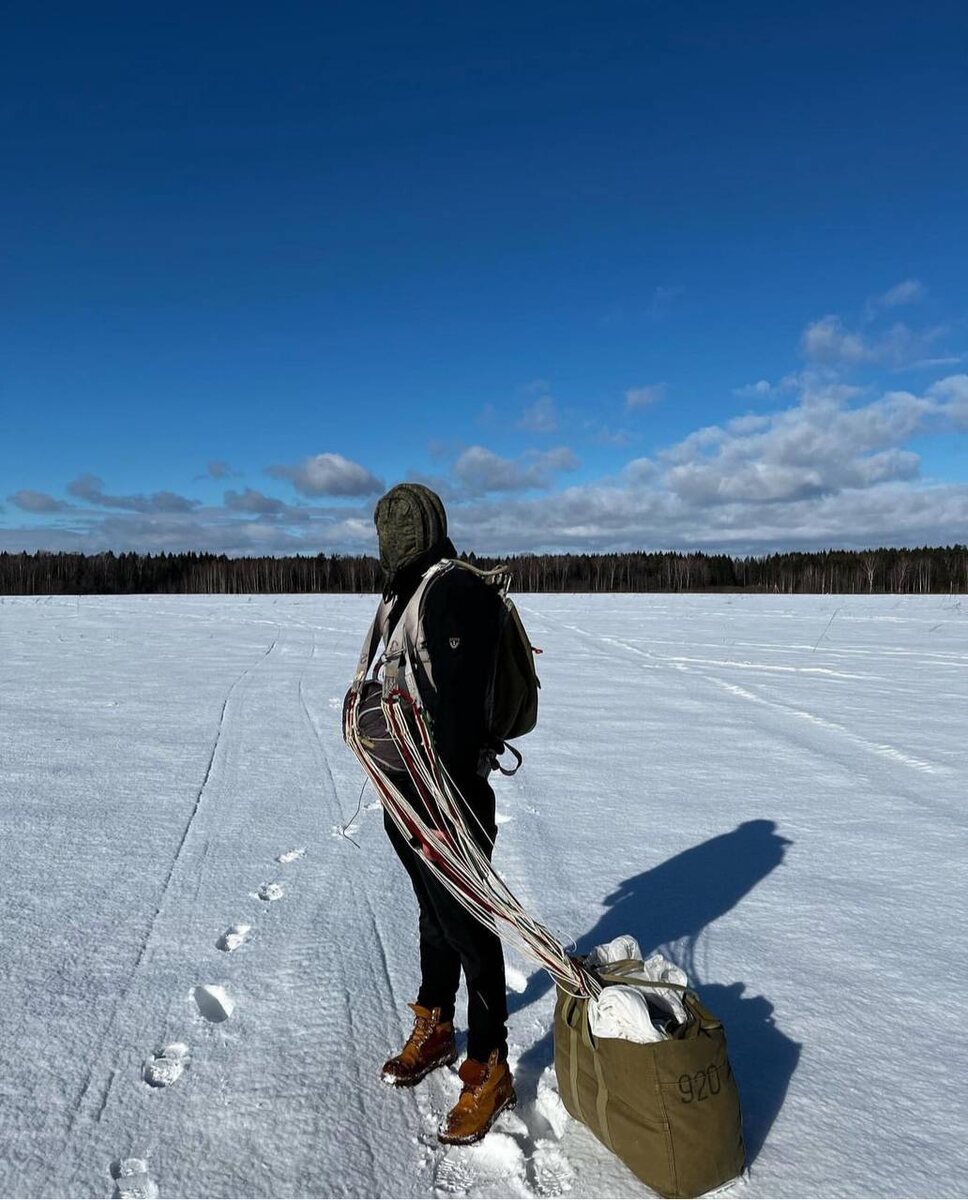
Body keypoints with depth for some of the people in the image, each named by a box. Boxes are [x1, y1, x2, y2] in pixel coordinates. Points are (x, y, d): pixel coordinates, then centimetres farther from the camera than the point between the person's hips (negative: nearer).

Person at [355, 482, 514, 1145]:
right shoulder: (407, 593, 13)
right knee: (434, 914, 23)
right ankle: (435, 1031, 42)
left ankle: (489, 1071, 22)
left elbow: (457, 706, -24)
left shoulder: (458, 591, -18)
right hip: (407, 788, 9)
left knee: (465, 925, 4)